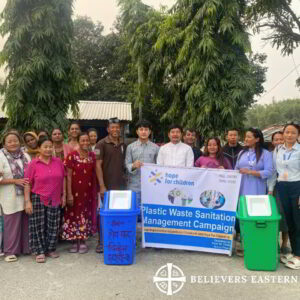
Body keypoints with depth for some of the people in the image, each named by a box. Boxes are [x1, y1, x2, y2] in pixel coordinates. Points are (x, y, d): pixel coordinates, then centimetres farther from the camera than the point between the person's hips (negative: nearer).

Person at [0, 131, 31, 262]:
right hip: (11, 198, -4)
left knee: (26, 223, 11)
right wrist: (15, 181, -17)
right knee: (12, 224, 4)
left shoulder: (25, 156, 8)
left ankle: (26, 247, 27)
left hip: (26, 196, 4)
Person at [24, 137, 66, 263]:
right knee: (38, 226, 3)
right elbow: (28, 183, -7)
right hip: (38, 199, -3)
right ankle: (40, 251, 16)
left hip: (54, 199, 3)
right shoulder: (33, 164, -7)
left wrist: (64, 195, 7)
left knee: (53, 225, 10)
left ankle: (51, 249, 26)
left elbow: (63, 179, 10)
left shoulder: (58, 162, 2)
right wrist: (27, 201, -11)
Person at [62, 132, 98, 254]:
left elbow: (94, 174, 9)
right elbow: (68, 176, -9)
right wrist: (69, 193, -13)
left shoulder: (92, 156, 3)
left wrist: (95, 191, 7)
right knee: (74, 215, 5)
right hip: (75, 191, -3)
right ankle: (74, 242, 20)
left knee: (86, 215, 9)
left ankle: (83, 242, 22)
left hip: (88, 191, 3)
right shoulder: (72, 156, -9)